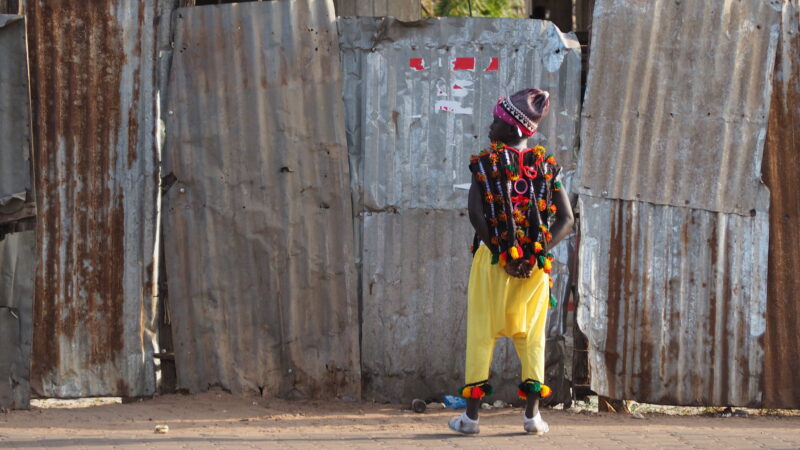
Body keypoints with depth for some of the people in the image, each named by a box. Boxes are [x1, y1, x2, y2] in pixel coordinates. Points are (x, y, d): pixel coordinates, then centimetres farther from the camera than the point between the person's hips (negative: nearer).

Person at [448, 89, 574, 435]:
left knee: (481, 333, 2)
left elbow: (476, 212, -16)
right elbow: (566, 219, -1)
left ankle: (471, 415, 0)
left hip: (492, 259, -2)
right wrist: (541, 249, -7)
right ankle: (532, 415, 5)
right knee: (531, 335, 10)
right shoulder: (546, 166, 6)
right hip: (536, 263, 2)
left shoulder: (486, 163, -4)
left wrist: (499, 250, -13)